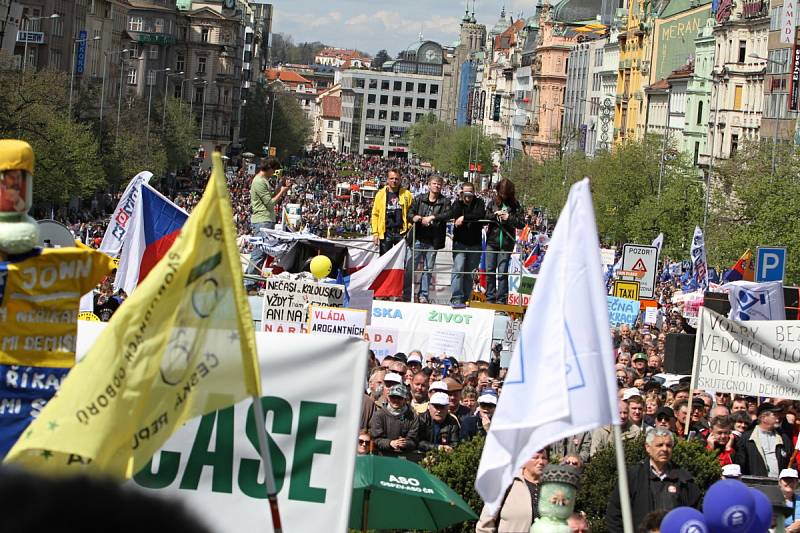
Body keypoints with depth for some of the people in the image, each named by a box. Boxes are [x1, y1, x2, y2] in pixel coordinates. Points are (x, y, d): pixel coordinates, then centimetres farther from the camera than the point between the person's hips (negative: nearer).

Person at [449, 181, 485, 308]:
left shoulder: (479, 202, 4)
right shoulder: (457, 202, 5)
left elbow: (481, 214, -16)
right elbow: (454, 215, -13)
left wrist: (464, 218, -19)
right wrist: (460, 200, -16)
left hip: (475, 244, 1)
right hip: (460, 243, -1)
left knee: (470, 273, 4)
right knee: (458, 270, -15)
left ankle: (465, 299, 11)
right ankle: (456, 298, -20)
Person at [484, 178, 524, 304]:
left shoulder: (515, 205, 1)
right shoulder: (493, 203, 7)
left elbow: (522, 223, -2)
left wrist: (509, 218, -15)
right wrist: (495, 215, -10)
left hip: (506, 243, -3)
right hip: (492, 241, 3)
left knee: (502, 272, -3)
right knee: (490, 271, 4)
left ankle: (502, 299, 2)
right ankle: (490, 297, 12)